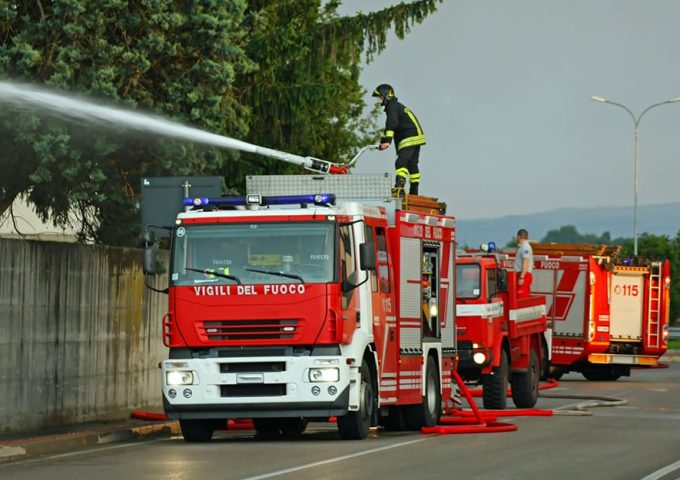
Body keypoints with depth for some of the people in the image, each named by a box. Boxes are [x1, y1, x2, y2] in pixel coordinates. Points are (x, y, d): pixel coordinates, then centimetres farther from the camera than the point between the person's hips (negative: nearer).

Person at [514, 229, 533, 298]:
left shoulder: (525, 247, -14)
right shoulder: (522, 247, 18)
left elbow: (525, 264, -21)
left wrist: (522, 277, -25)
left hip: (524, 275, -11)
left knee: (522, 297, -14)